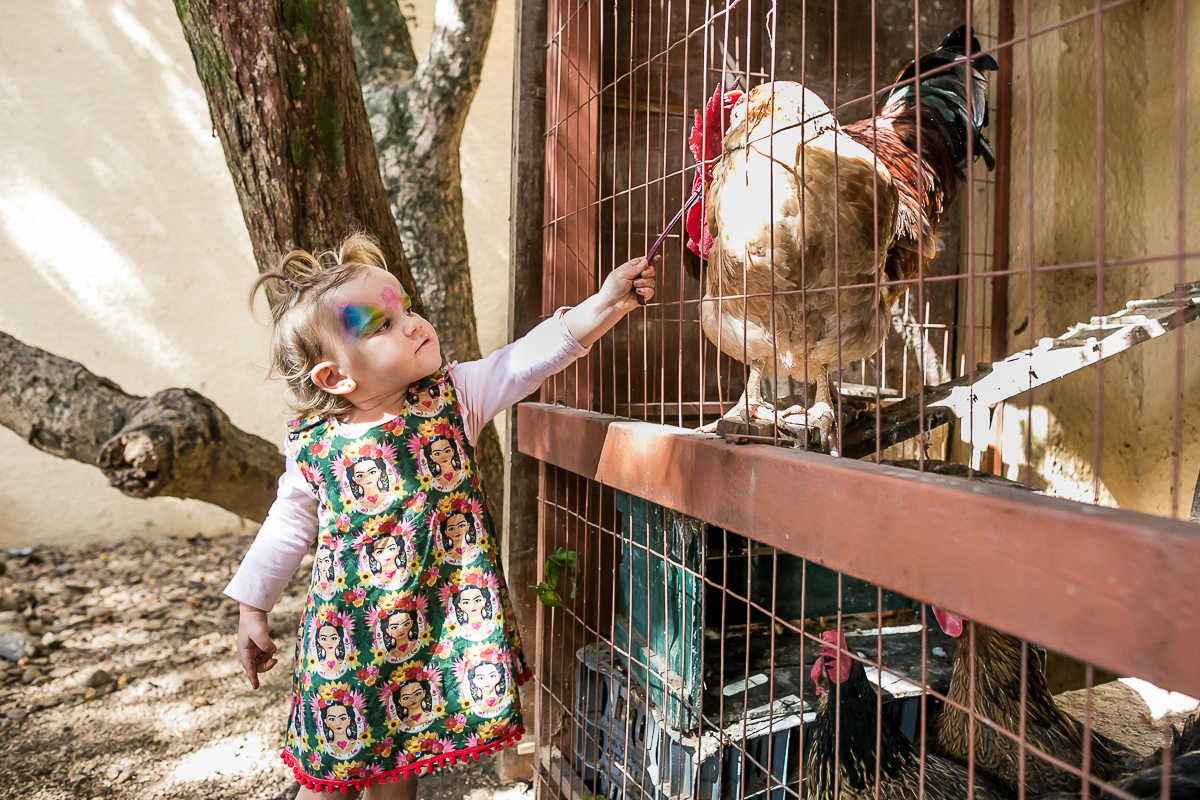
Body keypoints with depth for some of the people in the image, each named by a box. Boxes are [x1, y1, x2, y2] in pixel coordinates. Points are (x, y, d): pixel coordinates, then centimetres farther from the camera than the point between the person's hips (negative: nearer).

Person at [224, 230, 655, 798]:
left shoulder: (452, 396, -7)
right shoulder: (313, 444, -8)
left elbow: (525, 360, -15)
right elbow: (290, 525, 5)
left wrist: (605, 303, -25)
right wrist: (252, 609, 12)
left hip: (441, 619, 1)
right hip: (351, 634, 0)